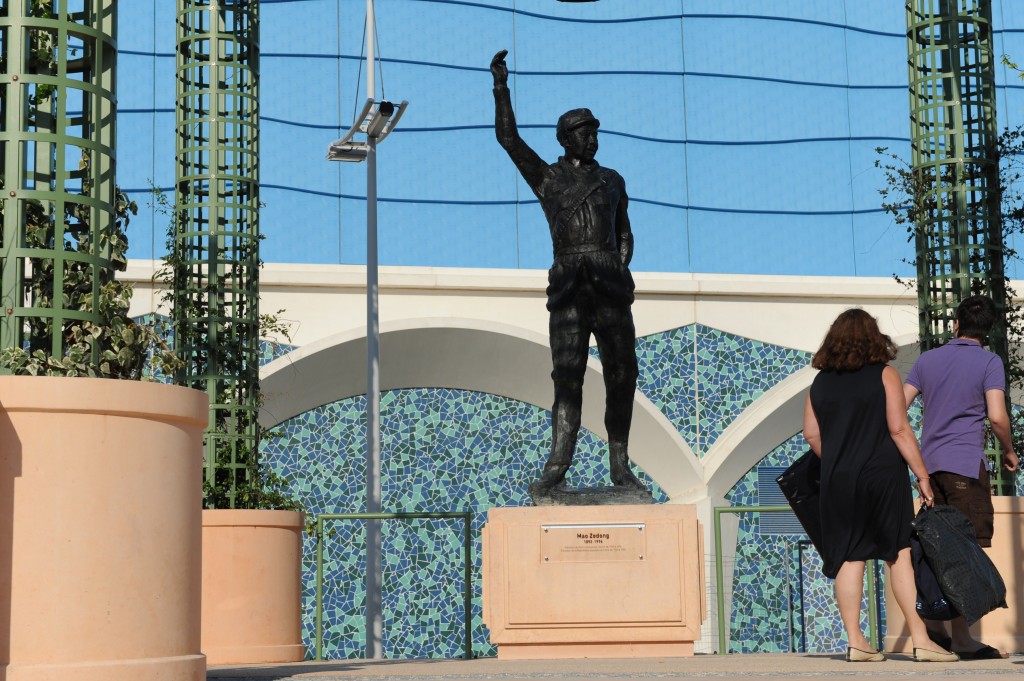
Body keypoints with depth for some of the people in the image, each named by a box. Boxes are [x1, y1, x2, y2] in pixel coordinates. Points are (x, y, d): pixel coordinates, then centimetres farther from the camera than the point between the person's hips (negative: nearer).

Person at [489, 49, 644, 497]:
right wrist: (501, 86, -3)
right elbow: (508, 138, 3)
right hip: (569, 291, -2)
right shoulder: (545, 177, 13)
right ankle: (556, 469, -12)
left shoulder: (612, 181, 19)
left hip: (611, 287, 2)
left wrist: (620, 270, 3)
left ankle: (620, 465, 7)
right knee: (566, 379, -9)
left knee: (622, 377, -1)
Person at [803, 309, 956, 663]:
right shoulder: (884, 375, -4)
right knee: (900, 555, -1)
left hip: (839, 482, 3)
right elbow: (899, 429, -10)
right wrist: (922, 475, -5)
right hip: (883, 475, -3)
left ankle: (855, 641, 4)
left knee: (849, 558, 5)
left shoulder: (821, 382, 7)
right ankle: (921, 640, -2)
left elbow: (811, 433, 8)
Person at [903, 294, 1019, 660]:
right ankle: (961, 637, -5)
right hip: (966, 464, -5)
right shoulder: (989, 362, -2)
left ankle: (934, 622, 14)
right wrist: (1008, 451, 4)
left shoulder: (927, 359, 13)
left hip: (930, 464, 6)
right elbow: (997, 416, -13)